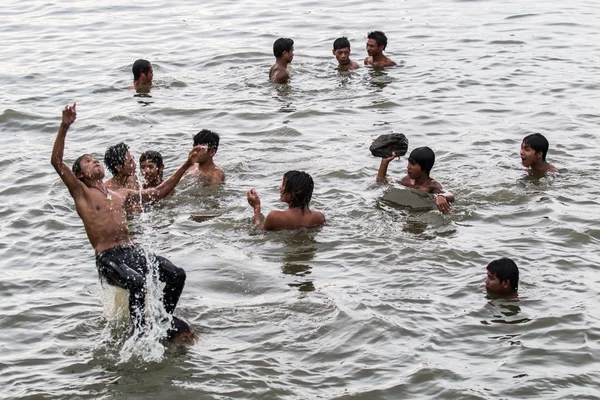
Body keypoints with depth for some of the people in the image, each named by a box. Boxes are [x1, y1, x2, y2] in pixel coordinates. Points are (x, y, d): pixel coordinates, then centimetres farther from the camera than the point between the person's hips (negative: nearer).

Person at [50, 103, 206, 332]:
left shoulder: (120, 194, 23)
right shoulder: (81, 193, 6)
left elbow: (159, 193, 28)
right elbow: (56, 161, -7)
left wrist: (186, 165, 24)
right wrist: (64, 127, -19)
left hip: (132, 251, 6)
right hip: (107, 259, -6)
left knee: (177, 275, -13)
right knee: (138, 283, -34)